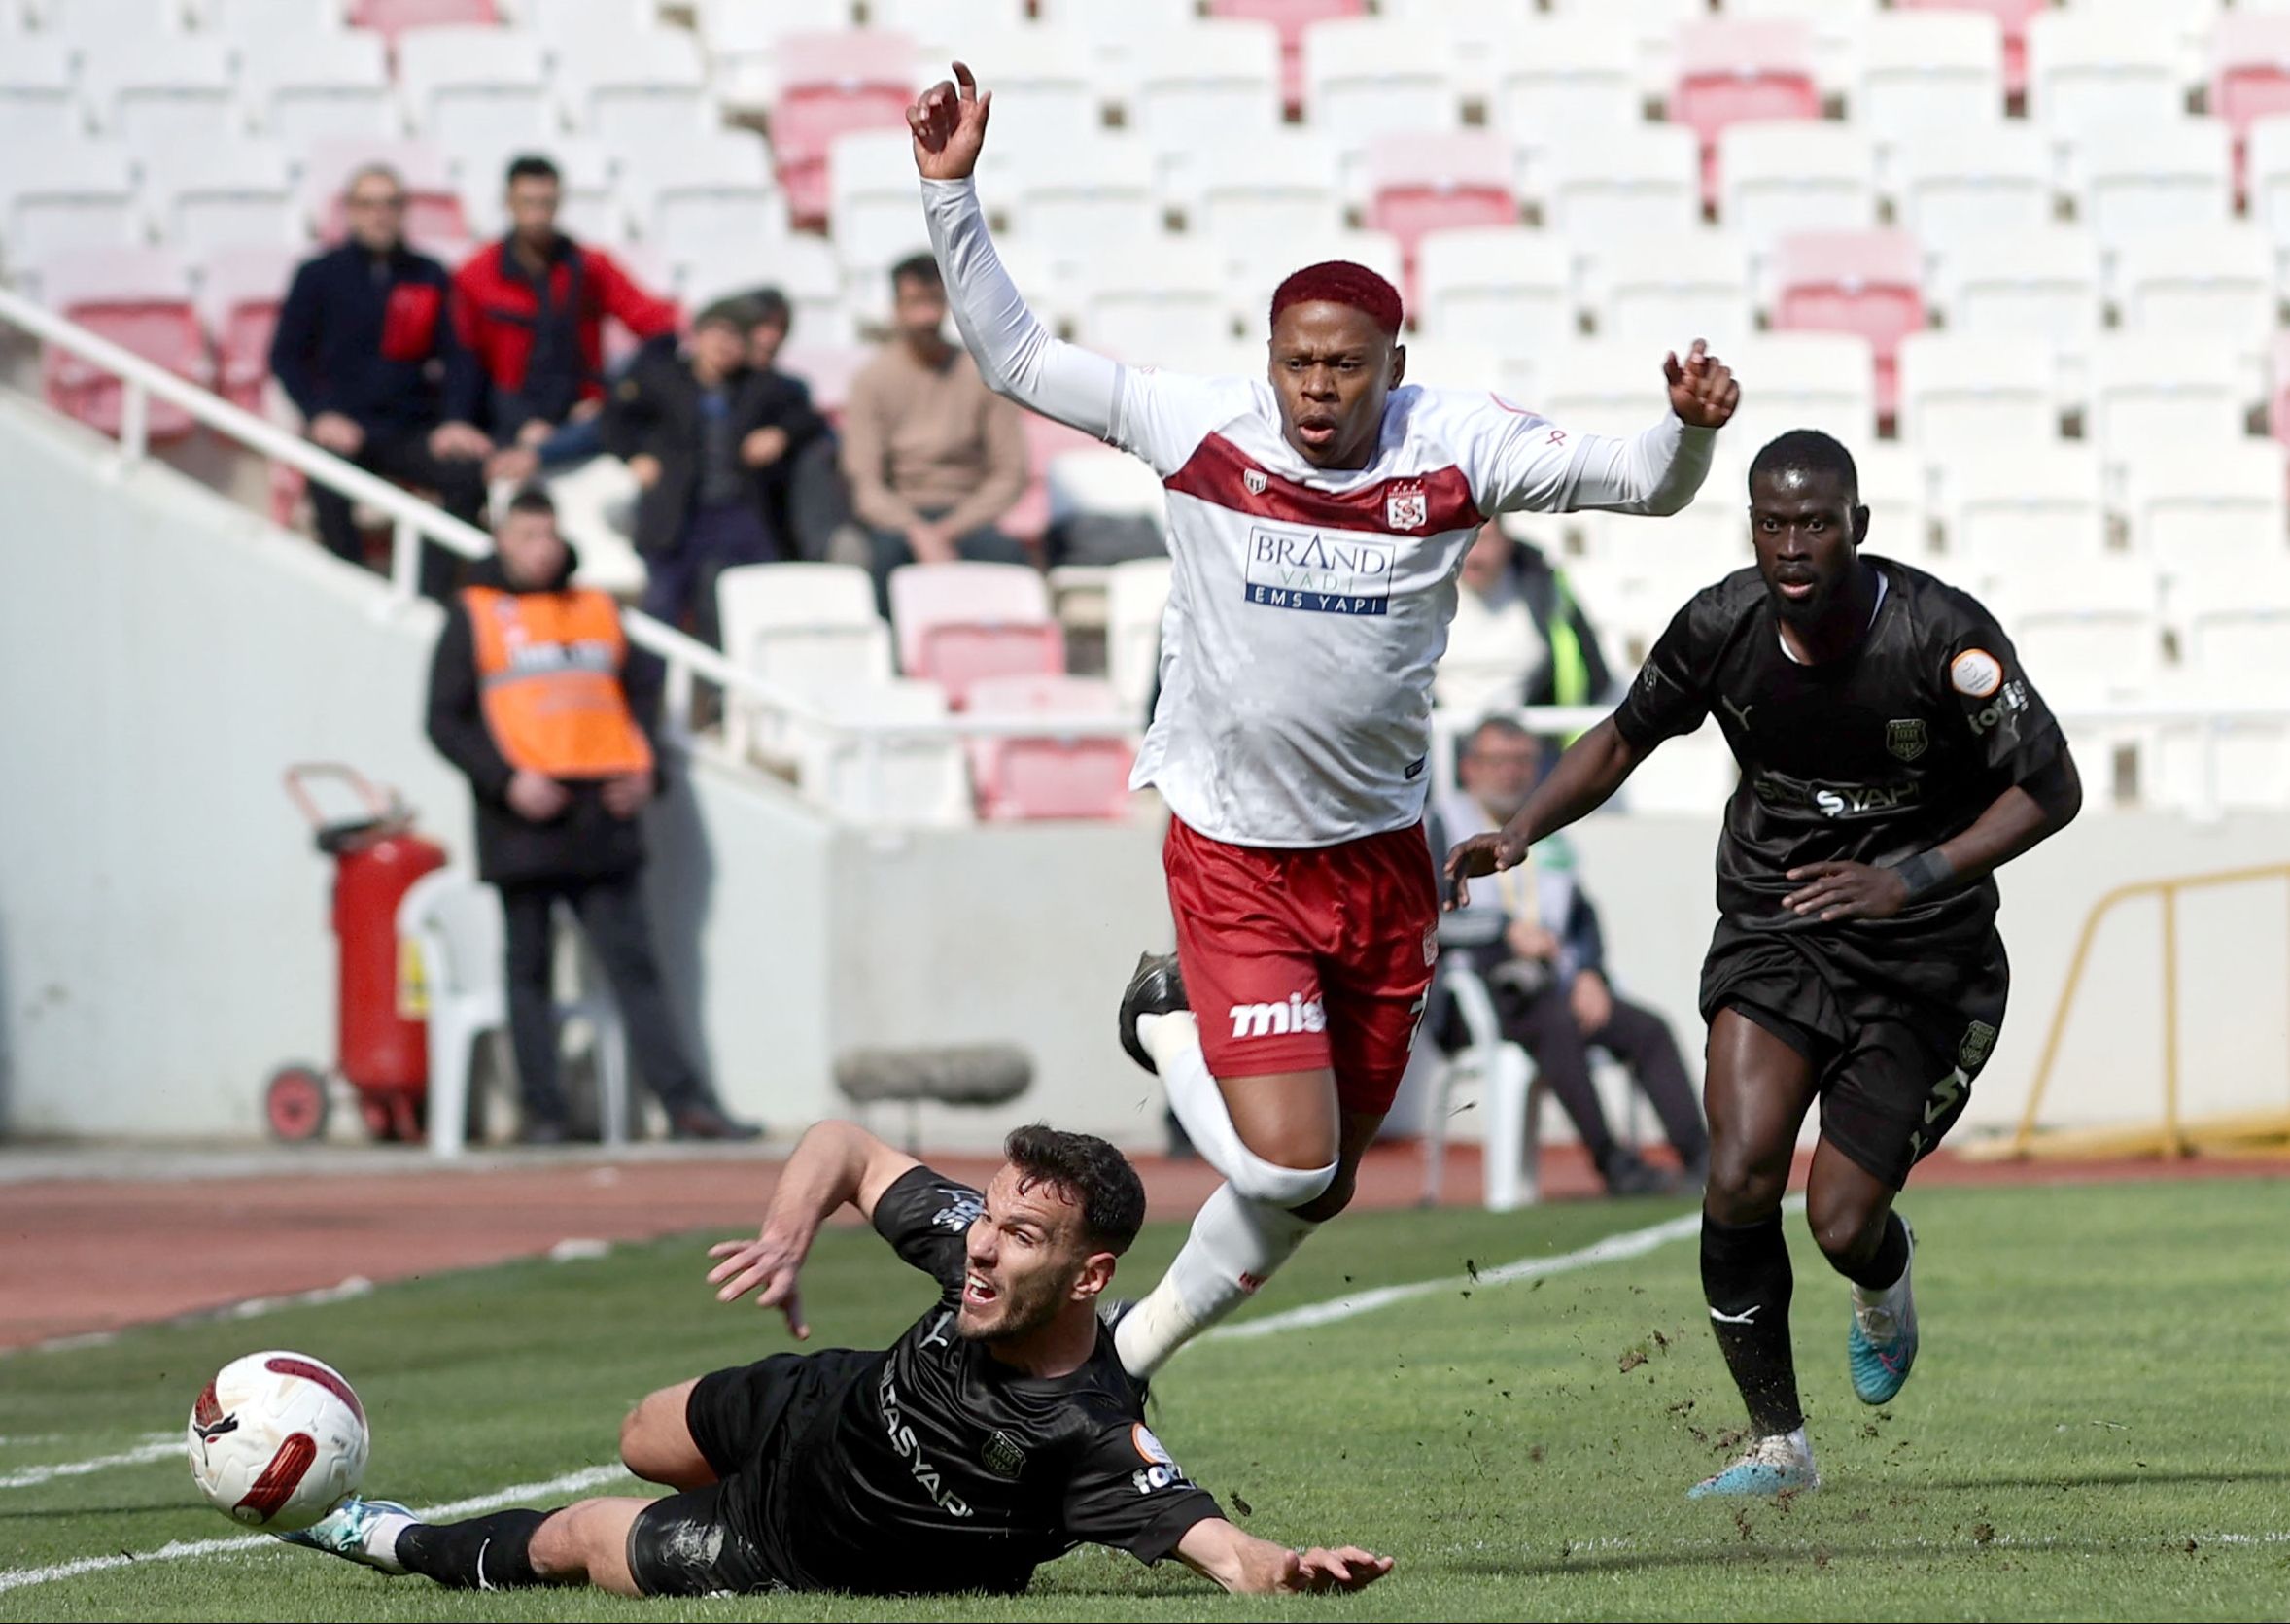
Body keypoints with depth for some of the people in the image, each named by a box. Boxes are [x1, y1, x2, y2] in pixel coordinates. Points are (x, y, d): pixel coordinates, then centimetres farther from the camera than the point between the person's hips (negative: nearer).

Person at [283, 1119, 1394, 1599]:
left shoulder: (1093, 1438, -43)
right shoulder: (974, 1241, -28)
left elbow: (1211, 1540, -52)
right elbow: (845, 1151, -14)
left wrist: (1293, 1570, -73)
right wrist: (789, 1233, -33)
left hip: (798, 1558, -4)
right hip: (822, 1408, 4)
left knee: (570, 1541, 15)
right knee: (645, 1440, 33)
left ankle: (405, 1545, 44)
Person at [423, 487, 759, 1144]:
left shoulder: (597, 610, 16)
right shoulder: (474, 616, 5)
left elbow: (642, 690, 21)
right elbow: (446, 721, 0)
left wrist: (644, 770, 4)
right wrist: (508, 780, -14)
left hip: (602, 818, 3)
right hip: (523, 822, -3)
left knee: (635, 965, -1)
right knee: (530, 971, 1)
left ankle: (686, 1102, -7)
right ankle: (544, 1110, 3)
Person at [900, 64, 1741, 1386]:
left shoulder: (1454, 449, -6)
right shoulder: (1196, 426, -8)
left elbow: (1643, 484, -6)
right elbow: (1017, 358, 0)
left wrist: (1690, 428, -28)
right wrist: (954, 193, -8)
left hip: (1380, 860, 3)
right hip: (1233, 863, -3)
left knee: (1323, 1179, 12)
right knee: (1291, 1165, -15)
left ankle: (1147, 1335, 36)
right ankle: (1171, 1030, 17)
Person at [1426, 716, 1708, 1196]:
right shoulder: (1446, 823, 5)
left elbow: (1583, 917, 19)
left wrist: (1589, 974, 0)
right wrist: (1508, 930, -22)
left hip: (1556, 982, 6)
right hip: (1483, 988, -6)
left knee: (1649, 1029, -15)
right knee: (1557, 1025, -35)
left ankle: (1700, 1159, -22)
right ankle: (1612, 1162, -35)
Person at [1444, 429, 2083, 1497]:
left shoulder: (1942, 635, -19)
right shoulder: (1720, 626, -9)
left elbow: (2050, 789, -13)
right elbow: (1626, 737, 11)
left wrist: (1912, 879, -26)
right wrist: (1521, 830, -5)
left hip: (1922, 958, -2)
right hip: (1771, 928, 2)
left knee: (1842, 1222, -9)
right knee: (1741, 1179, -19)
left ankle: (1885, 1285, 33)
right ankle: (1778, 1444, -2)